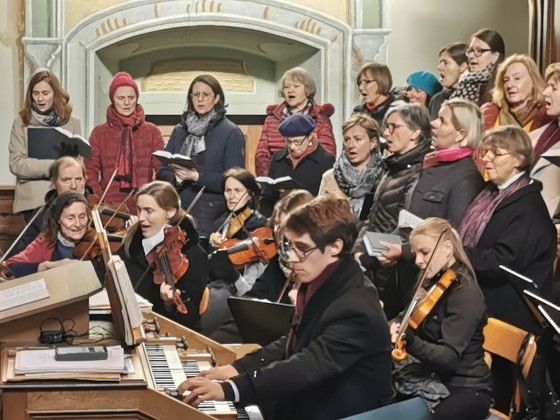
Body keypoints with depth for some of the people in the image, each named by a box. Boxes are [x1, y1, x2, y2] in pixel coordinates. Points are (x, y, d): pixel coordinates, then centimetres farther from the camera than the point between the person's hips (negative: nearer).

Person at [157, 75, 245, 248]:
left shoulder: (231, 133, -1)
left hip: (213, 215, -4)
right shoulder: (180, 130, 13)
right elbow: (162, 170, 12)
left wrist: (198, 176, -19)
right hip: (180, 211, 4)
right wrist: (175, 178, -10)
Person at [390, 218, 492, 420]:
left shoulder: (465, 294, -15)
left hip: (466, 389, -8)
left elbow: (449, 357, -24)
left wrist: (409, 341, -39)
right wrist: (398, 330, -11)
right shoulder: (434, 284, 11)